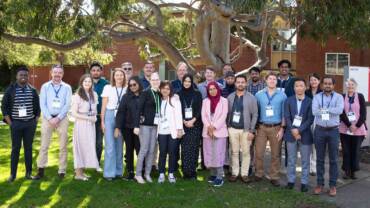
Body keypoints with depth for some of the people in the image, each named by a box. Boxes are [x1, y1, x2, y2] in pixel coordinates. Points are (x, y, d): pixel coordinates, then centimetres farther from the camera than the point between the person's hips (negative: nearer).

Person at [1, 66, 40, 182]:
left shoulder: (33, 90, 6)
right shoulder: (10, 90, -1)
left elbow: (37, 107, 12)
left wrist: (36, 121, 4)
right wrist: (9, 122, -5)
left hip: (30, 123, 2)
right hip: (16, 123, -2)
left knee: (28, 148, 8)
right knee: (15, 148, 3)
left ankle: (28, 173, 16)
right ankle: (13, 174, 11)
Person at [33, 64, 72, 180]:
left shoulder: (67, 87, 3)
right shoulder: (45, 86, 5)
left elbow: (67, 105, -3)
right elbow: (42, 104, -1)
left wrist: (58, 118, -12)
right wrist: (50, 118, -11)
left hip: (62, 119, 0)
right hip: (47, 118, 0)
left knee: (63, 146, 4)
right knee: (44, 145, 1)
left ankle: (62, 171, 13)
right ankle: (41, 170, 7)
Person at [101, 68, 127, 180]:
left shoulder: (126, 89, 7)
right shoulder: (108, 88, 2)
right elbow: (104, 105, 3)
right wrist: (102, 121, -1)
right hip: (110, 116, -2)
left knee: (119, 145, 7)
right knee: (110, 146, -5)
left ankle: (118, 171, 16)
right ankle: (109, 172, 2)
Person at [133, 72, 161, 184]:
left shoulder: (159, 94, 9)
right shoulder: (145, 93, -6)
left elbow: (160, 109, 10)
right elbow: (139, 109, -9)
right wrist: (136, 125, -14)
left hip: (155, 125, 5)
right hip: (145, 124, -5)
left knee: (152, 150, 7)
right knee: (144, 150, -3)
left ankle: (147, 173, 17)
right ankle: (138, 174, 8)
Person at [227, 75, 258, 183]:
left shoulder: (251, 98, -2)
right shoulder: (230, 97, 5)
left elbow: (255, 115, -4)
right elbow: (227, 113, 7)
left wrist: (252, 130, -9)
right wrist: (226, 126, 0)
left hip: (246, 129, -2)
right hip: (232, 129, 2)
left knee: (246, 152, 4)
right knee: (234, 152, 9)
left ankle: (244, 174, 14)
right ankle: (234, 173, 17)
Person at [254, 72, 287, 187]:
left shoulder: (282, 95, 0)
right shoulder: (259, 95, 2)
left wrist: (282, 129, -4)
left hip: (276, 128, 0)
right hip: (262, 127, 0)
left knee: (275, 154, 6)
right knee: (259, 152, 0)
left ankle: (274, 177, 17)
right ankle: (259, 173, 17)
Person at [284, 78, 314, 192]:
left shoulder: (310, 101, -2)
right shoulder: (289, 100, 4)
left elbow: (310, 119, -8)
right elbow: (287, 117, -1)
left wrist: (299, 130, -15)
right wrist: (293, 130, -13)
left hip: (305, 134, -2)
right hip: (291, 134, 2)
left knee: (305, 161, 6)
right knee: (291, 160, 10)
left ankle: (304, 182, 16)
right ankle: (291, 181, 21)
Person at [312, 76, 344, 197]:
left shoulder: (338, 97, 2)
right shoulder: (317, 97, 3)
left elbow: (339, 110, -17)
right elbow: (314, 111, -13)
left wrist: (323, 109, -12)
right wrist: (331, 110, -12)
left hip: (333, 130, -1)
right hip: (319, 130, 1)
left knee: (333, 159, 5)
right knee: (320, 159, 8)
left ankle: (333, 185, 15)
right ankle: (320, 183, 18)